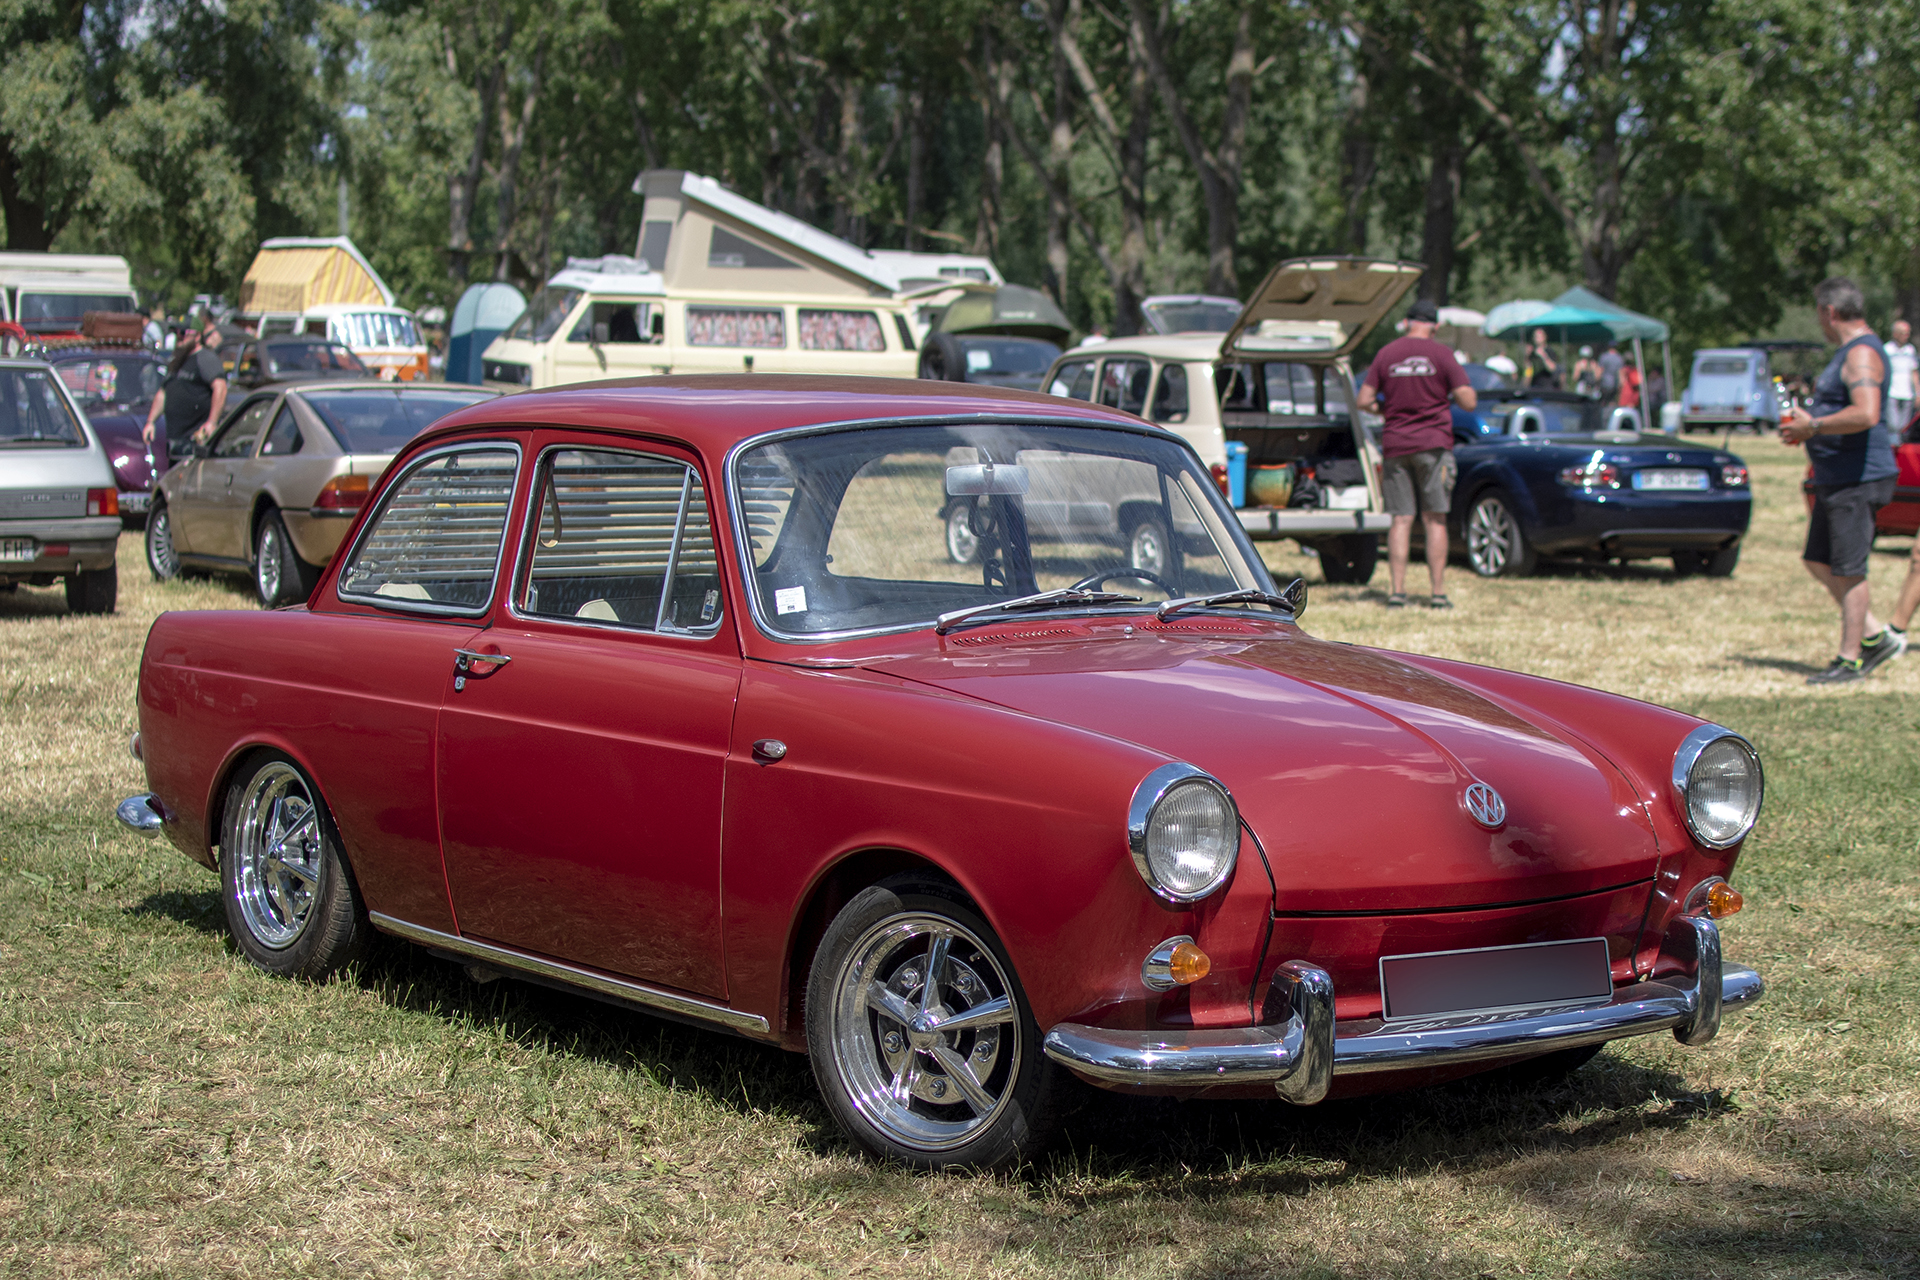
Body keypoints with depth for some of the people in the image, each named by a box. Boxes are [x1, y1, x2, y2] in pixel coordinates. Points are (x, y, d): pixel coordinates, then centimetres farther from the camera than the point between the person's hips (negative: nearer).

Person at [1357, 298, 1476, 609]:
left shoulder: (1386, 354, 3)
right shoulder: (1441, 354, -5)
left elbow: (1364, 401, 2)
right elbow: (1468, 401, -7)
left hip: (1395, 444, 2)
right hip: (1433, 443, -2)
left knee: (1401, 520, 5)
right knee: (1435, 520, 4)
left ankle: (1397, 590, -1)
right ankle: (1438, 592, 2)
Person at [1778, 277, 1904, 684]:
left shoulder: (1862, 353, -17)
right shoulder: (1848, 352, 18)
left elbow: (1865, 414, -30)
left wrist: (1812, 426, -20)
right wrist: (1806, 424, 14)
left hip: (1859, 479, -11)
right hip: (1835, 479, 11)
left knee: (1848, 570, -6)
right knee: (1817, 561, 13)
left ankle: (1850, 661, 1)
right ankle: (1877, 637, 18)